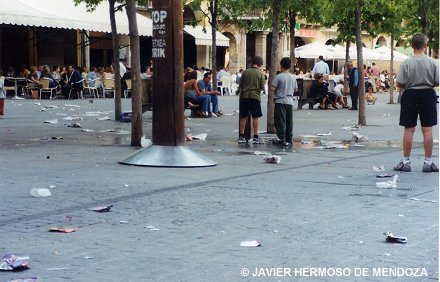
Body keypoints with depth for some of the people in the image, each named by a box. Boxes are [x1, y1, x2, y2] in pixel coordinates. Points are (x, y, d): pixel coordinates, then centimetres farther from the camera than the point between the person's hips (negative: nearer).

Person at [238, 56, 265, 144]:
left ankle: (241, 137, 9)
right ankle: (255, 137, 3)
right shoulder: (260, 74, -4)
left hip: (244, 96, 2)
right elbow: (262, 87, -1)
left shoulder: (245, 72, 1)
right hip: (255, 96, -2)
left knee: (243, 117, 8)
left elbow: (240, 85, 5)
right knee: (255, 117, 4)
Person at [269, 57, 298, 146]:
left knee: (280, 121, -2)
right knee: (289, 121, 10)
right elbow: (295, 89, 16)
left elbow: (272, 89, -15)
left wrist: (273, 92, 5)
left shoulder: (279, 77, -11)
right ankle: (289, 139, 12)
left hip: (280, 101, -5)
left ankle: (282, 139, -6)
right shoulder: (293, 77, 6)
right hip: (290, 101, 5)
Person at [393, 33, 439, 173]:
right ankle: (428, 163, 9)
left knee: (409, 130, 5)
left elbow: (399, 84, -10)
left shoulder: (406, 63, -10)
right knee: (427, 129, 5)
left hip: (410, 95, -1)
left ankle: (405, 162, 10)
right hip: (428, 95, 1)